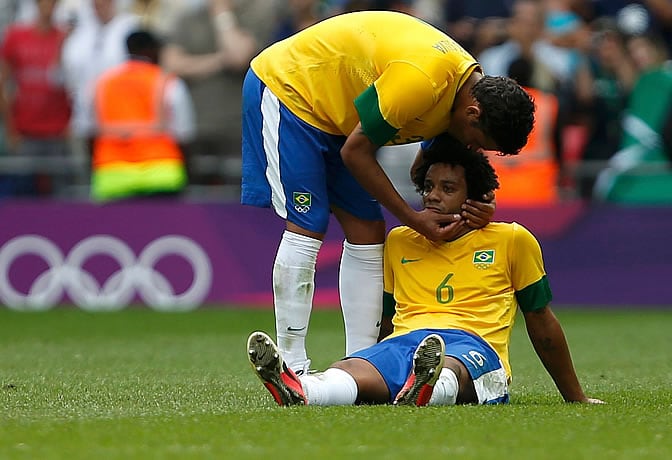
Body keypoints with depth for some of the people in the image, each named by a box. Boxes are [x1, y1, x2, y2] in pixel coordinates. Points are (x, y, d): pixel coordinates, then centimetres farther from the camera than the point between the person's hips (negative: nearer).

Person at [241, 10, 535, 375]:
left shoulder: (467, 85, -5)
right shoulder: (419, 80, -34)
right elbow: (355, 151, -23)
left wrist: (474, 207, -14)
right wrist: (412, 218, -18)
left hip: (331, 118, 10)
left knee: (367, 233, 1)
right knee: (306, 228, -16)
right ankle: (292, 369, -14)